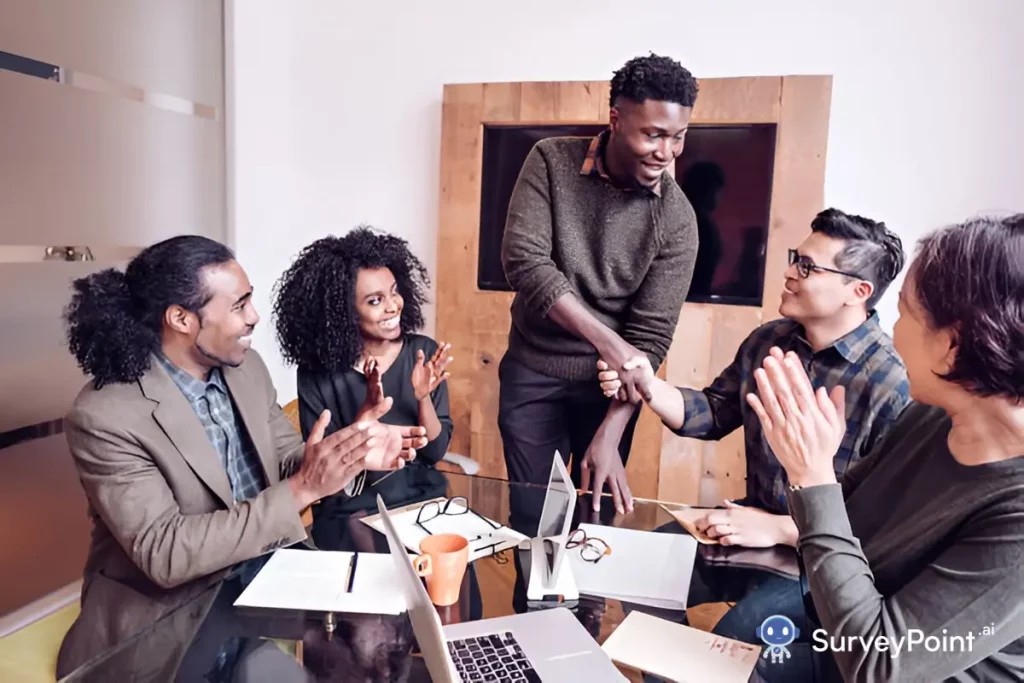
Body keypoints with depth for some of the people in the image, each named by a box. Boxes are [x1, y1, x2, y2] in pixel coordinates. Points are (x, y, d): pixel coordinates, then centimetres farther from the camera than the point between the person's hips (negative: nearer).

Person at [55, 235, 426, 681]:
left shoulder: (246, 368, -2)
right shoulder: (104, 416, -20)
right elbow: (164, 555, -24)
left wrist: (350, 455, -15)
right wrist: (302, 490, -30)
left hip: (264, 578, 6)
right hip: (171, 622, -5)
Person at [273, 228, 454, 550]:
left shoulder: (424, 352, -4)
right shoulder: (316, 372, -10)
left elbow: (436, 451, -2)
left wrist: (423, 398, -20)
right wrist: (369, 408, -24)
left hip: (423, 502, 2)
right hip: (349, 515, -2)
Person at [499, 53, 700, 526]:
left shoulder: (676, 219, -12)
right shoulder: (551, 162, -10)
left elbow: (651, 335, -13)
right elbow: (523, 260, -20)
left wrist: (610, 434, -20)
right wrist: (607, 342, -28)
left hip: (609, 382, 1)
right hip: (531, 372, 0)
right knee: (531, 511, 8)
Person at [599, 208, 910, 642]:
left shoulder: (894, 384, -23)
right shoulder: (768, 340, -1)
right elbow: (715, 413, 9)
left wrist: (780, 529, -25)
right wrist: (650, 387, -9)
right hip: (753, 524, 6)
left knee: (730, 641, -24)